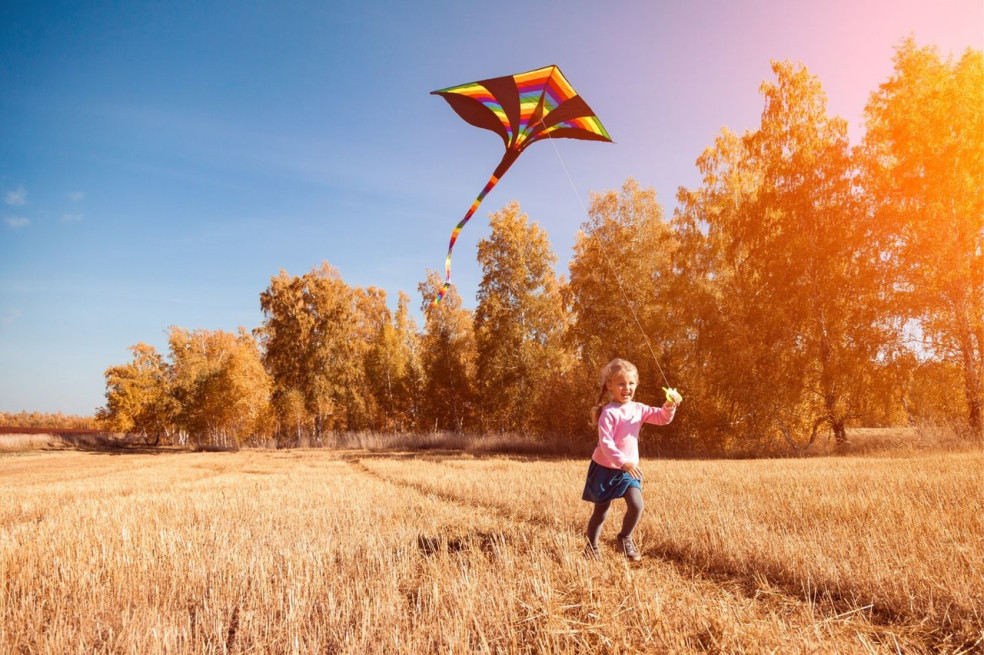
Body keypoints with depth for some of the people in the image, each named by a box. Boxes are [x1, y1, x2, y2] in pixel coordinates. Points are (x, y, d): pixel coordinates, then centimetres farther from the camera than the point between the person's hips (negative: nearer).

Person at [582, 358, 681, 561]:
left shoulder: (638, 409, 1)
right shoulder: (609, 413, -19)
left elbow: (661, 418, -1)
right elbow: (605, 443, -26)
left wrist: (670, 405, -22)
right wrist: (623, 462, -37)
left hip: (629, 469, 5)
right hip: (606, 469, -5)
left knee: (636, 505, -13)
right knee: (601, 512, 8)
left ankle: (625, 539, 14)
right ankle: (591, 547, 30)